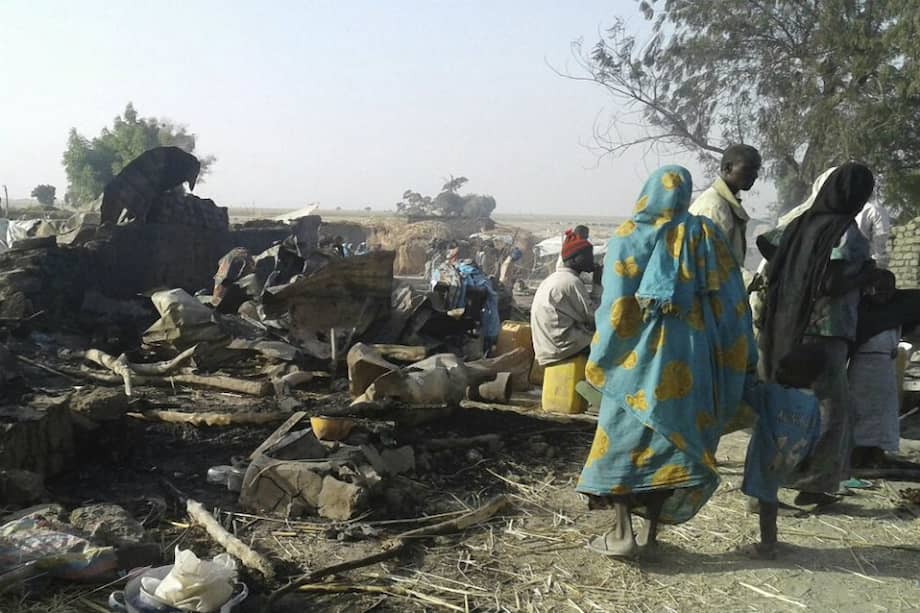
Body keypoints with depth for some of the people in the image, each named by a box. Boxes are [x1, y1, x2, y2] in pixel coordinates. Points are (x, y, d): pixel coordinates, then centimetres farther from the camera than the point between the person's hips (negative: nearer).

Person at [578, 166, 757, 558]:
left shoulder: (627, 237, -4)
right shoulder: (705, 234, 3)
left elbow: (616, 305, -8)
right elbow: (730, 299, 3)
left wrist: (598, 362, 1)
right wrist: (743, 359, 10)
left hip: (639, 353, -3)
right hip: (690, 355, 3)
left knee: (623, 438, 5)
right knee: (674, 440, 12)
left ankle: (621, 532, 0)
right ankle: (651, 529, 17)